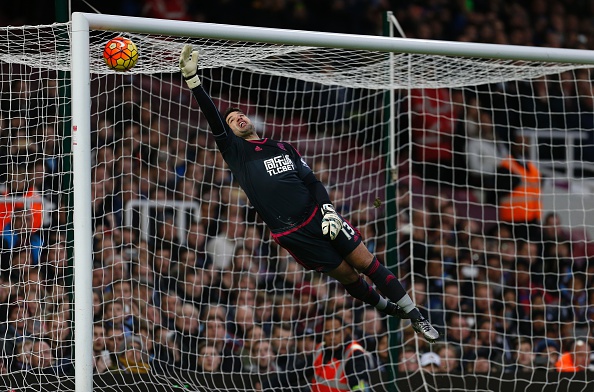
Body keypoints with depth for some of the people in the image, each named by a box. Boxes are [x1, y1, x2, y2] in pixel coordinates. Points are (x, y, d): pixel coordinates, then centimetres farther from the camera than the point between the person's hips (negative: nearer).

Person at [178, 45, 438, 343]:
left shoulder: (283, 148, 16)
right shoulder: (236, 151, 3)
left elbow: (311, 181, 15)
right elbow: (213, 119, -9)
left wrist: (327, 208, -4)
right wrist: (191, 77, -20)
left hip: (319, 217, 3)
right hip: (293, 235, -3)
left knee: (366, 263, 0)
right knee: (347, 276, 1)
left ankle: (415, 316, 11)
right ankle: (387, 307, 25)